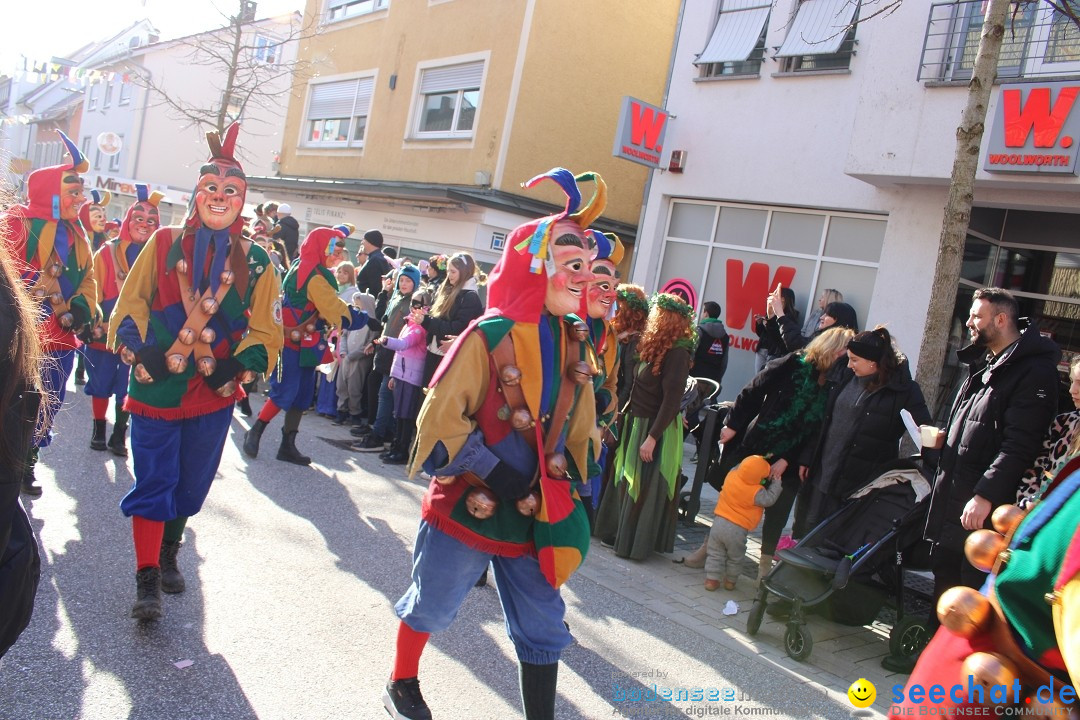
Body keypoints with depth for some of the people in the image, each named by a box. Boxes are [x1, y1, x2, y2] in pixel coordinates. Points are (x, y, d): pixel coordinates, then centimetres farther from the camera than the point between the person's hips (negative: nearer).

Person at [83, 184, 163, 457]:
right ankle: (98, 431, 26)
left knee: (128, 387, 7)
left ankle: (119, 435, 20)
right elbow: (94, 291, -3)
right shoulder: (107, 253, -3)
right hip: (106, 333, 0)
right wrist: (96, 325, -11)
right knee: (101, 383, 10)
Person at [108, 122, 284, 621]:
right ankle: (147, 580, 8)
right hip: (155, 389, -1)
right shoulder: (164, 244, 0)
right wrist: (142, 353, -12)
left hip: (214, 396, 2)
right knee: (152, 483, -1)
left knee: (190, 485, 14)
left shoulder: (255, 261, 1)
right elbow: (128, 308, 3)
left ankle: (168, 555, 38)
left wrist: (234, 368, -11)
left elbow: (266, 334, 3)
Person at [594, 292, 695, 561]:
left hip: (657, 429, -9)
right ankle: (619, 533, 29)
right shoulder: (655, 347, 8)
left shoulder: (677, 353, -19)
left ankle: (634, 543, 15)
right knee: (627, 482, 16)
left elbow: (672, 400, -22)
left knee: (645, 487, 2)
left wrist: (652, 437, -22)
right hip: (638, 423, 9)